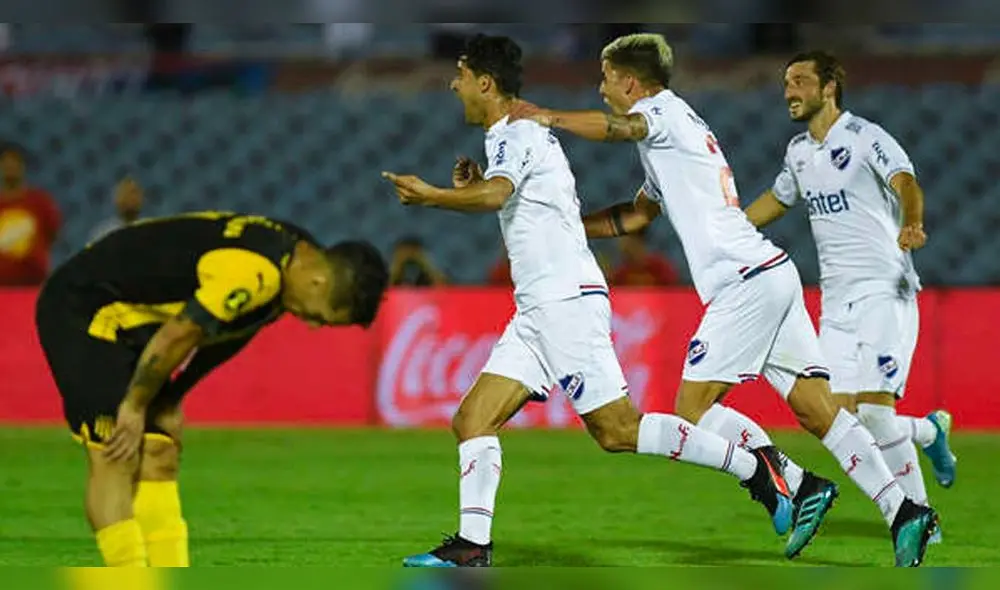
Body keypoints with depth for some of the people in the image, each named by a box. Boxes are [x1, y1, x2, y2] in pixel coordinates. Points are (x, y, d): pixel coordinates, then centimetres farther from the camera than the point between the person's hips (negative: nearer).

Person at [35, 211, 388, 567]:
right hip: (81, 309, -10)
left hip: (126, 321, 10)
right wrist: (135, 406, -10)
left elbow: (215, 338, 14)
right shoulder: (256, 272, -29)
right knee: (116, 459, -13)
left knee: (158, 456, 5)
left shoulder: (290, 254, 3)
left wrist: (168, 403, 11)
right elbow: (176, 337, -23)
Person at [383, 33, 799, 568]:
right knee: (472, 420, 1)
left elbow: (496, 194, -31)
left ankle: (753, 467, -5)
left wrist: (432, 196, -27)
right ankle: (471, 546, -3)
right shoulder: (518, 134, 21)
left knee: (616, 429, -11)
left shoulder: (515, 133, -10)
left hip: (566, 299, -10)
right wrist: (474, 186, 18)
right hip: (537, 309, 10)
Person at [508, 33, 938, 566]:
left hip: (747, 279, -9)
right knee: (819, 410, 1)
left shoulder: (664, 109, 0)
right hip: (774, 276, 9)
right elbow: (633, 217, 38)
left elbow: (616, 127, -24)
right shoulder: (666, 139, 28)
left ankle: (798, 487, -14)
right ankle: (903, 512, -8)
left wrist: (548, 117, -14)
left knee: (693, 408, -8)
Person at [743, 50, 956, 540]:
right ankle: (930, 431, 24)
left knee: (874, 411, -16)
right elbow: (778, 200, 32)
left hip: (884, 290, -7)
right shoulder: (798, 151, 13)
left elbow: (905, 182, -26)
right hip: (837, 299, 7)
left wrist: (911, 225, -45)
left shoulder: (865, 137, -9)